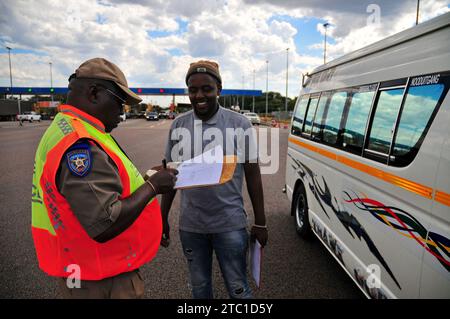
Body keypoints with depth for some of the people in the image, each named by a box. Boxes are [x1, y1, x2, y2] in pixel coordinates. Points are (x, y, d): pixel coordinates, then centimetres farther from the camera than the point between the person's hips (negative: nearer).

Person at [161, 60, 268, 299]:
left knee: (238, 289, 12)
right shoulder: (178, 125, -1)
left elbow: (252, 175, -3)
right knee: (199, 287, 21)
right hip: (190, 225, 3)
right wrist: (163, 218, 8)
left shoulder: (239, 124, -8)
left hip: (230, 225, -2)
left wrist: (260, 222, -1)